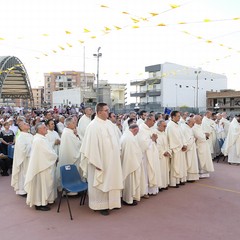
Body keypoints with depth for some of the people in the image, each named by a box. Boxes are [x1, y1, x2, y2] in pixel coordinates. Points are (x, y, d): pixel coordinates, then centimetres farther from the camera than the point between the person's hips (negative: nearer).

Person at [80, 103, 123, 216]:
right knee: (102, 183, 6)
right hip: (101, 160, -7)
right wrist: (96, 163, -20)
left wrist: (118, 155, 12)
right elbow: (92, 145, -19)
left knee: (111, 181, 16)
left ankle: (111, 202, 31)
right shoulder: (93, 126, -17)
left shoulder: (109, 123, 7)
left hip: (112, 160, 8)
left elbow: (115, 140, 14)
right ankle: (101, 205, 20)